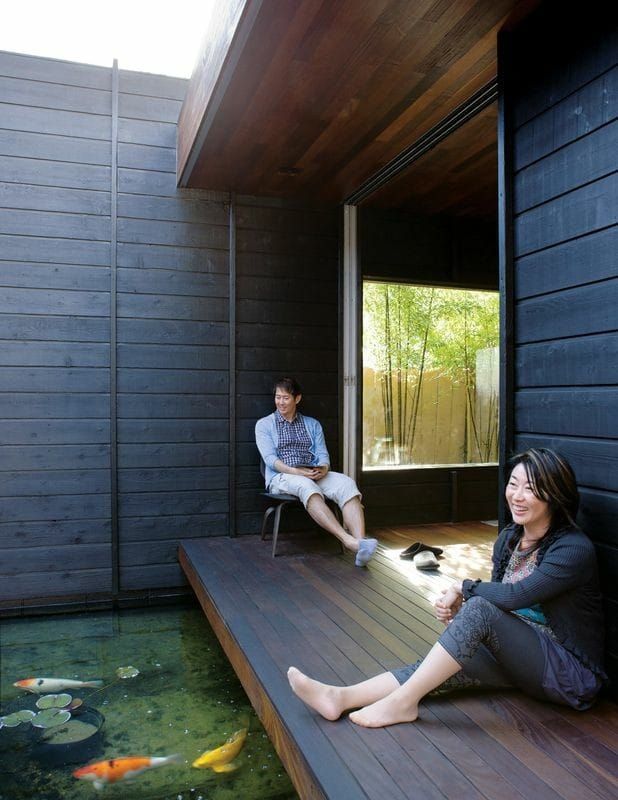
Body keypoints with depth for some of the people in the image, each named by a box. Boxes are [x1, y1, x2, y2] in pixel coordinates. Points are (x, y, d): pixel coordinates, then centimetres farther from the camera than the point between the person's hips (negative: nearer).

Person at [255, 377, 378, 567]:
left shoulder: (312, 424, 20)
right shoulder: (264, 424, 10)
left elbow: (323, 454, 9)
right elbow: (270, 458, -3)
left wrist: (323, 468, -15)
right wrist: (296, 472, -20)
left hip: (314, 475, 3)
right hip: (281, 477, -3)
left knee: (346, 483, -29)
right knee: (307, 486, -39)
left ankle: (360, 542, -48)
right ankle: (347, 540, -52)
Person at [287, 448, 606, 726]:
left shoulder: (574, 549, -20)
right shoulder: (508, 539, 4)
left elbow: (513, 596, -30)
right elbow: (496, 598, 6)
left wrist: (463, 588, -13)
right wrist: (457, 607, -16)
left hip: (574, 673, -7)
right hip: (521, 656, 7)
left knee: (479, 608, -30)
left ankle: (402, 702, -24)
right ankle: (341, 697, -24)